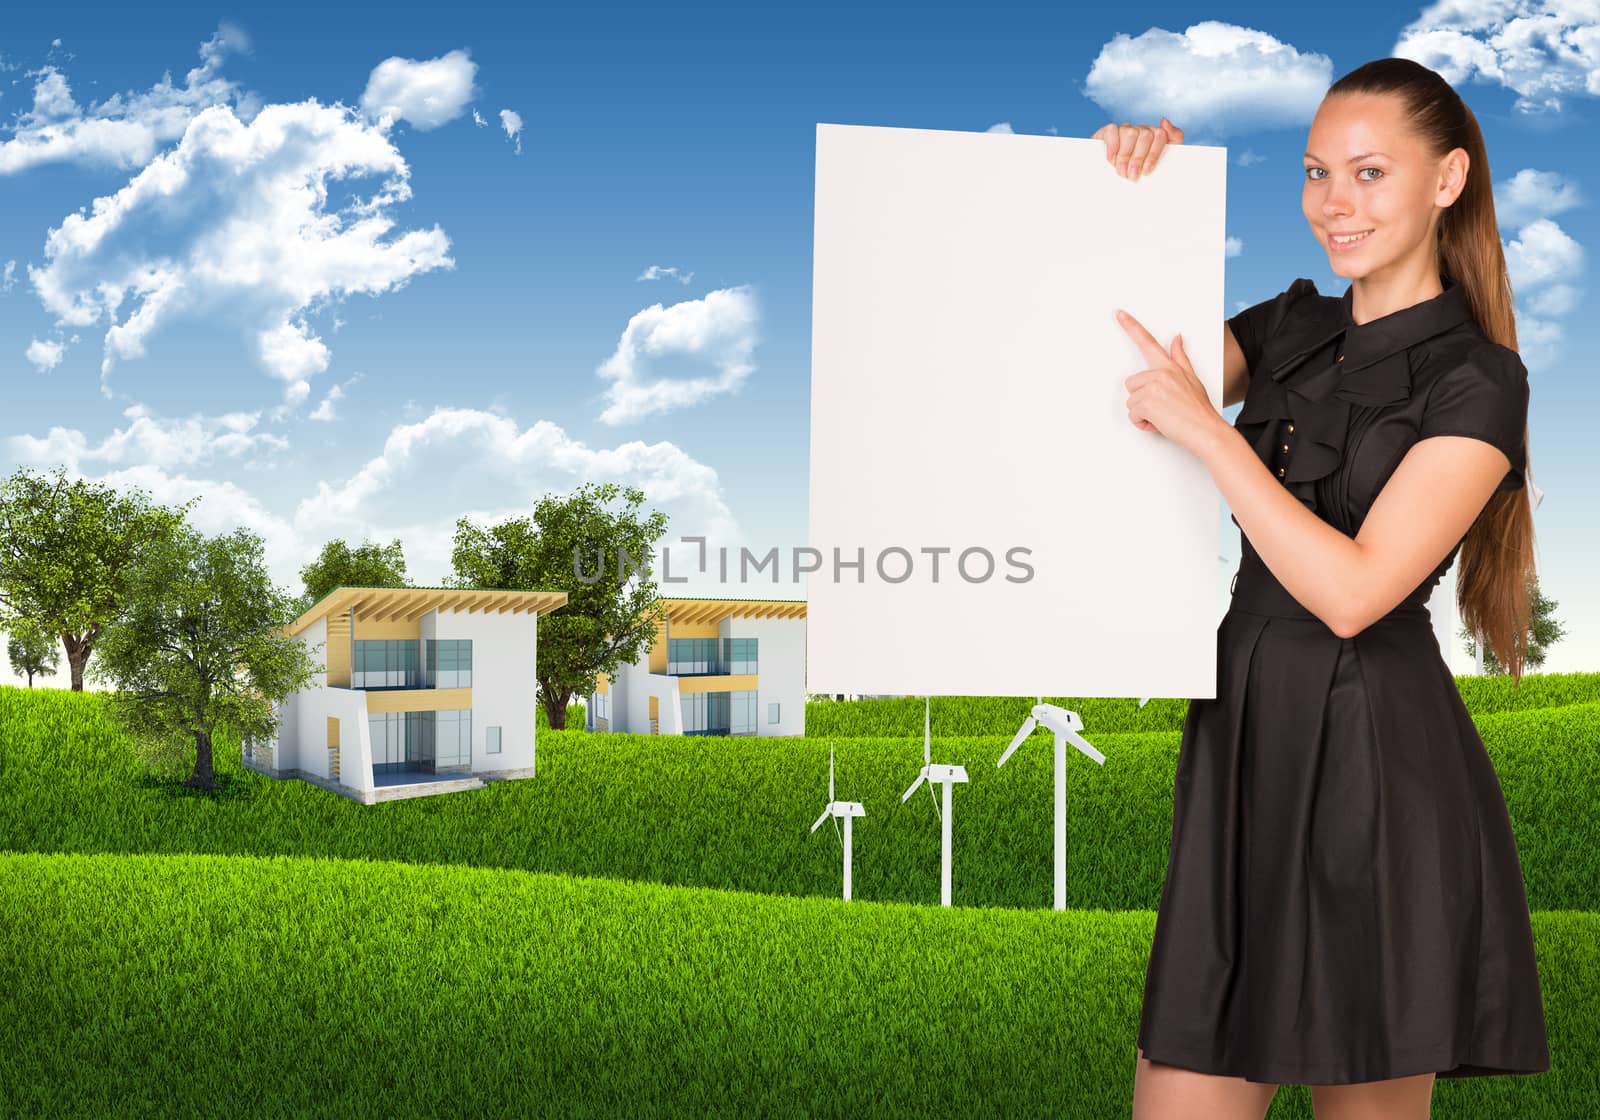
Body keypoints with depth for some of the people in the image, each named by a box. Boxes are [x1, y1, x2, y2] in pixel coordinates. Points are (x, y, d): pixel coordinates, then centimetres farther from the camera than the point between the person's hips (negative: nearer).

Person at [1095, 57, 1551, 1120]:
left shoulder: (1478, 379, -6)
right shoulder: (1290, 326, 11)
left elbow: (1353, 590, -16)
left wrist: (1209, 430, -16)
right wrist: (1127, 188, 2)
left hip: (1376, 764, -5)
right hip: (1247, 742, 6)